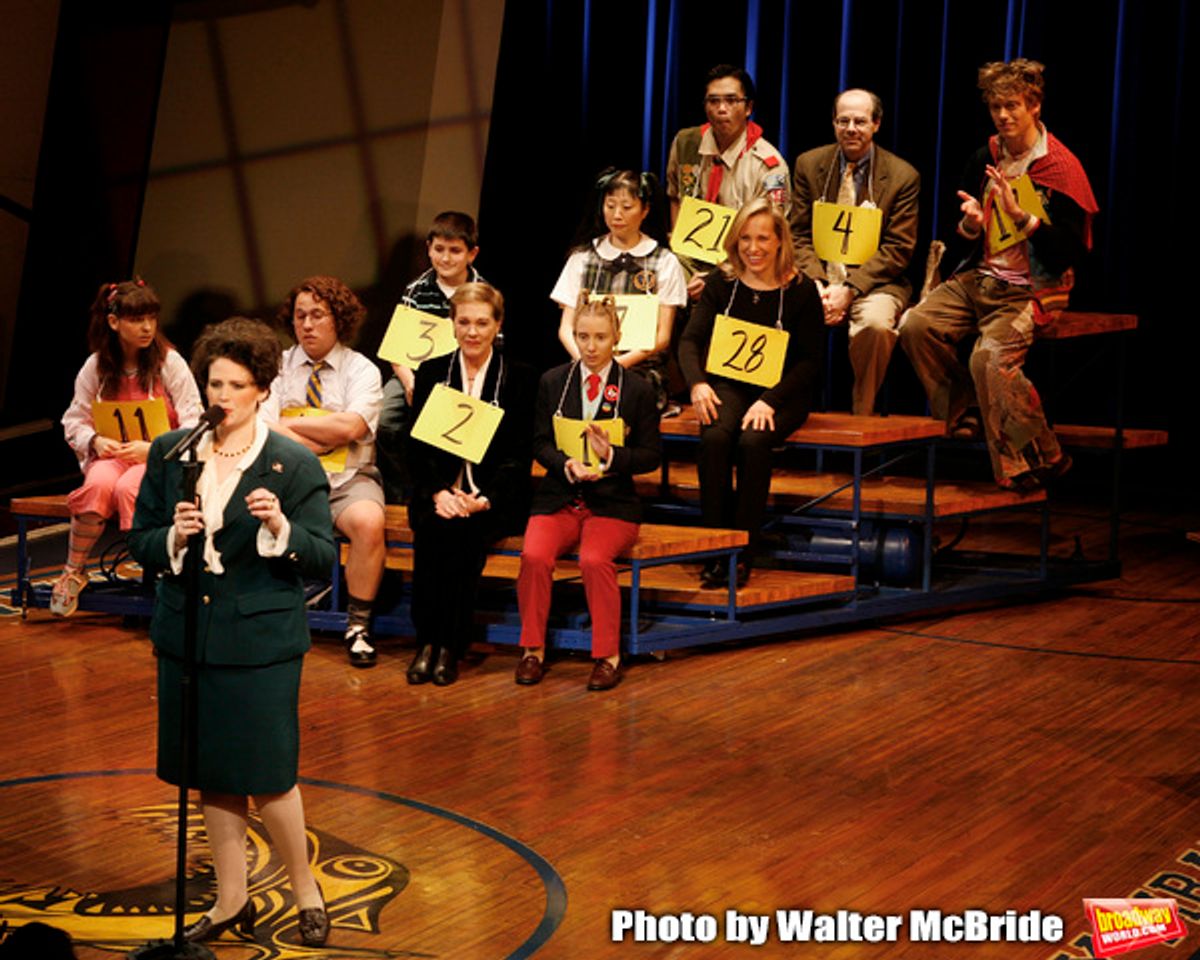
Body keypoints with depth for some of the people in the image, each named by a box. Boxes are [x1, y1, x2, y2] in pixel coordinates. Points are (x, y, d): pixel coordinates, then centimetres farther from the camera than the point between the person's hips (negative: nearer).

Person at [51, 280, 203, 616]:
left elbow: (193, 425, -9)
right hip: (110, 455, 2)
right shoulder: (96, 366, 4)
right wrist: (95, 441, -13)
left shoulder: (169, 362, -4)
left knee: (128, 488, -37)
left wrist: (152, 449, -23)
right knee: (99, 484, -34)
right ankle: (73, 572, -17)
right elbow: (75, 421, 10)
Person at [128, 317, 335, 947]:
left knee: (266, 774, -1)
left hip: (260, 641, -4)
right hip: (187, 632, 4)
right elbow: (139, 542, 7)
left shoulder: (295, 465, -6)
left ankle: (304, 889, 23)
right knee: (210, 775, 12)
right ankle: (231, 900, 28)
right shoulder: (169, 453, 4)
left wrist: (280, 527, -25)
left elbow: (324, 558, -7)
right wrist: (174, 537, -14)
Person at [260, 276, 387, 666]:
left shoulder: (361, 370, 3)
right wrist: (325, 438, -10)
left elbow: (351, 427, -15)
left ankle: (358, 626, -16)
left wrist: (290, 424, -6)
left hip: (348, 480, -2)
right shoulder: (280, 367, 10)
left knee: (369, 522, -34)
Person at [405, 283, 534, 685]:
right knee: (434, 529, -31)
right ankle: (427, 641, -22)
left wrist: (484, 499, -17)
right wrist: (438, 493, -14)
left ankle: (451, 646, -24)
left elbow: (519, 455, -2)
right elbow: (417, 446, 5)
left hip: (495, 497, -2)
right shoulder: (431, 373, 12)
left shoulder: (519, 379, 5)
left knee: (465, 531, -32)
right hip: (437, 492, 2)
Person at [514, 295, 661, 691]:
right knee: (534, 556, -27)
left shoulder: (637, 389, 4)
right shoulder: (552, 381, 9)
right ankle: (532, 649, -10)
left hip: (612, 502, -2)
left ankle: (608, 656, -16)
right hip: (559, 498, 2)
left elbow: (651, 454, 2)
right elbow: (540, 442, 5)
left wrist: (611, 455, -17)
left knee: (594, 559, -31)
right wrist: (568, 464, -16)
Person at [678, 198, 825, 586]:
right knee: (715, 438, -31)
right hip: (728, 385, 2)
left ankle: (743, 554, -24)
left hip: (781, 394, -2)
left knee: (753, 441, -33)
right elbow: (690, 340, 1)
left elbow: (810, 361, -5)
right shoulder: (721, 282, 4)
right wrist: (697, 383, -20)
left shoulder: (801, 290, -4)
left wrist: (769, 401, -20)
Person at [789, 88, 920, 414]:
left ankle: (862, 413, -14)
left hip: (874, 281, -2)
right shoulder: (808, 164, 9)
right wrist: (816, 285, -11)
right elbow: (799, 236, 8)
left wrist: (849, 289, -16)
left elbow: (898, 250, -4)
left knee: (875, 323, -36)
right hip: (818, 277, 2)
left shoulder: (902, 176, 0)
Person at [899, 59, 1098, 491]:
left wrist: (1020, 215, -24)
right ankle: (966, 417, 1)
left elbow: (1071, 250, -15)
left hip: (1032, 289, -6)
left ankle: (1039, 458, -13)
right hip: (980, 277, 7)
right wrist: (970, 224, -6)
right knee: (916, 324, -16)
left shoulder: (1061, 168, -9)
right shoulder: (985, 160, 10)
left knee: (990, 356, -30)